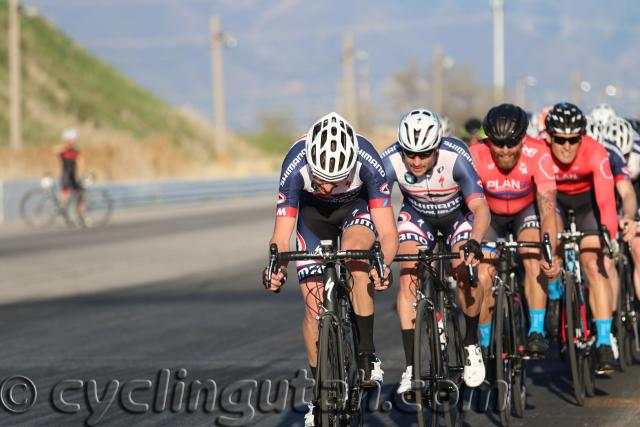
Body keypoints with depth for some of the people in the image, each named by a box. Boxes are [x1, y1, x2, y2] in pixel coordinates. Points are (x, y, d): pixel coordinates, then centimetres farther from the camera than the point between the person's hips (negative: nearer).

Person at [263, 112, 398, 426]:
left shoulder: (367, 162, -36)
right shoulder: (296, 167, -35)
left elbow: (387, 231, -35)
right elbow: (281, 237, -31)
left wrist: (383, 263, -55)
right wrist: (276, 268, -51)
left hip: (358, 207, -1)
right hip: (313, 213, 1)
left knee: (354, 249, -35)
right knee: (314, 302, -9)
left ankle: (367, 353, -24)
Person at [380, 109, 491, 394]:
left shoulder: (455, 157, -36)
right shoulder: (391, 161, -31)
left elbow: (480, 208, -40)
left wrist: (474, 242, -58)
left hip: (458, 214, -2)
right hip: (417, 215, 2)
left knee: (465, 275, -24)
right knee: (409, 278, -19)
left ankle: (471, 344, 2)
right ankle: (411, 367, -15)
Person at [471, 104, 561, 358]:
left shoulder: (537, 155, -34)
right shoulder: (476, 157, -33)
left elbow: (547, 208, -39)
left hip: (527, 210, -1)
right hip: (490, 215, 1)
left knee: (534, 258, -27)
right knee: (483, 278, -11)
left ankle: (537, 332, -22)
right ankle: (484, 345, 7)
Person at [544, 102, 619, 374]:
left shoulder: (595, 153, -34)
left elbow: (606, 199, -41)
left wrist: (610, 238, -52)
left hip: (586, 199, -2)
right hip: (553, 198, 2)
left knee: (594, 265, -14)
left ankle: (604, 343, -14)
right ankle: (553, 299, 2)